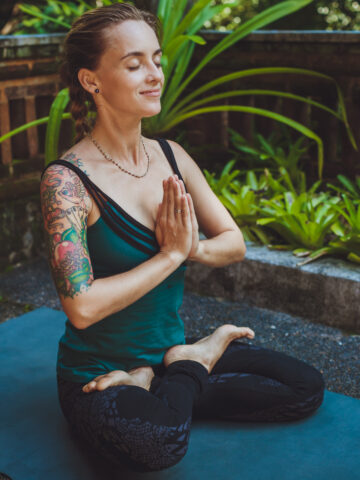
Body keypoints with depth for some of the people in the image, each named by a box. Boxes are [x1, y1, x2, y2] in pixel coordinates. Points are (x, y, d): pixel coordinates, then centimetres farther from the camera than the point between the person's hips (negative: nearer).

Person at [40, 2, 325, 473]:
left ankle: (159, 386, 0)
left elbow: (234, 243, 5)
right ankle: (196, 362, -5)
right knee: (155, 442, -37)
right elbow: (82, 307, -25)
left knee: (307, 386, -1)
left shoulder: (171, 156, 0)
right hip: (96, 373, -6)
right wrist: (171, 254, -20)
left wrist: (194, 249, -17)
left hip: (170, 349, 6)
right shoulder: (67, 180, -18)